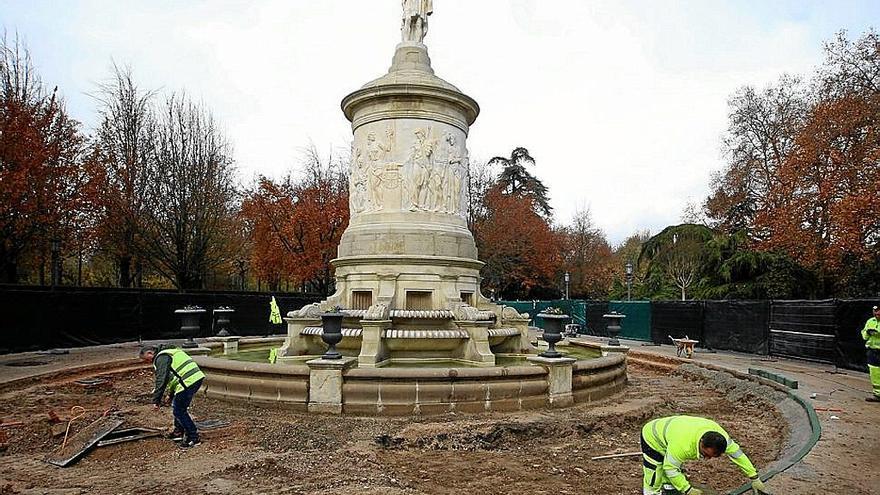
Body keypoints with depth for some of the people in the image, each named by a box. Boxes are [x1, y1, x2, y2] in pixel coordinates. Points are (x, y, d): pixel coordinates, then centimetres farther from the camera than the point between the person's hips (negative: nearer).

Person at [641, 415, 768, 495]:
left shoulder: (718, 434, -25)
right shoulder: (682, 444, -44)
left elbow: (736, 453, -11)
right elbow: (670, 468, -31)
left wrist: (755, 478, -6)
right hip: (652, 438, -7)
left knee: (671, 482, 14)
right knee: (654, 484, -10)